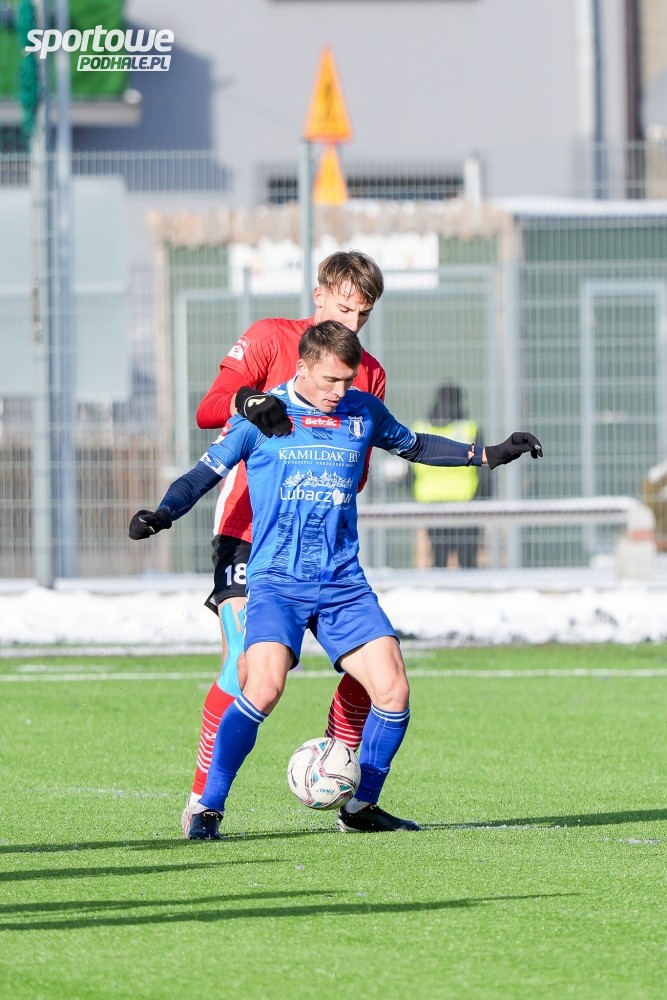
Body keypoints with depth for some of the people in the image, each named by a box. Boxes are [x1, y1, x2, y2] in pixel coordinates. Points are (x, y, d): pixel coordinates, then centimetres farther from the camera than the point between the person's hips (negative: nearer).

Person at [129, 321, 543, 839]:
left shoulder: (363, 411, 9)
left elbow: (415, 446, 27)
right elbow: (207, 472, -1)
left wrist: (489, 454, 24)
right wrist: (163, 513, -17)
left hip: (343, 582, 4)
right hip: (276, 579, -4)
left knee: (393, 690, -7)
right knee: (265, 687, -25)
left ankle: (361, 807, 12)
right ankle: (208, 807, -14)